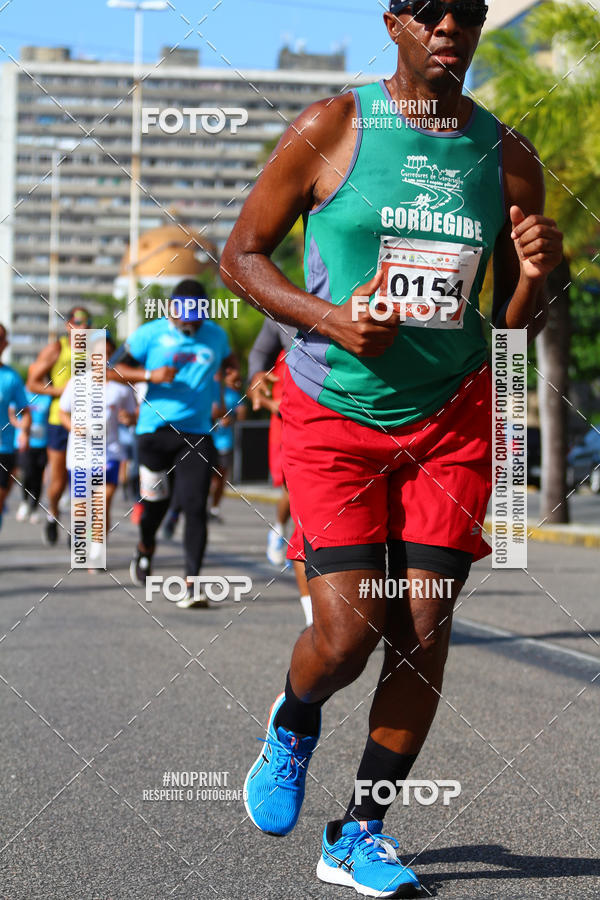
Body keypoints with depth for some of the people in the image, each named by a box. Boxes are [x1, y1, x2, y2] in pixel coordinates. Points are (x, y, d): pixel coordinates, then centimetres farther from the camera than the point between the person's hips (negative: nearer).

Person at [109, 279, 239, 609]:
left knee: (195, 507, -11)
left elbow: (228, 360, 30)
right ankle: (145, 550, 44)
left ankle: (191, 583, -9)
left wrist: (231, 371, 6)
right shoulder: (151, 334, -2)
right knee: (156, 501, 11)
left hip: (197, 433, 1)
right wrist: (150, 375, -16)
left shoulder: (215, 335, 8)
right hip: (155, 430, -1)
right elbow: (114, 369, -1)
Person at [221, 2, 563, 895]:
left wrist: (534, 277, -13)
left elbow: (515, 328, 10)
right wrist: (329, 317, -16)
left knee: (423, 628, -2)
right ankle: (292, 724, 28)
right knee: (348, 632, -9)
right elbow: (240, 254, 0)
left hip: (451, 416, 3)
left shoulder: (506, 156, 5)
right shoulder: (332, 129, -5)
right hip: (331, 413, -3)